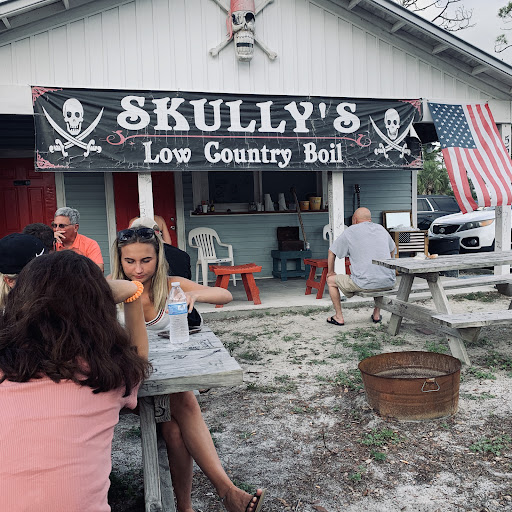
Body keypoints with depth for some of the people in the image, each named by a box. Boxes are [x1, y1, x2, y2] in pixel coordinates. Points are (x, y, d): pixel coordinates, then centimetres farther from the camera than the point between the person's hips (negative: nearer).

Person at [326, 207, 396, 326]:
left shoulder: (350, 232, 3)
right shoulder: (381, 229, 16)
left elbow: (332, 252, 10)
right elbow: (392, 250, 31)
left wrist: (330, 272, 25)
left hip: (365, 284, -5)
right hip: (388, 283, 5)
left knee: (331, 280, 16)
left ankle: (339, 317, 20)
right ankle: (377, 314, 38)